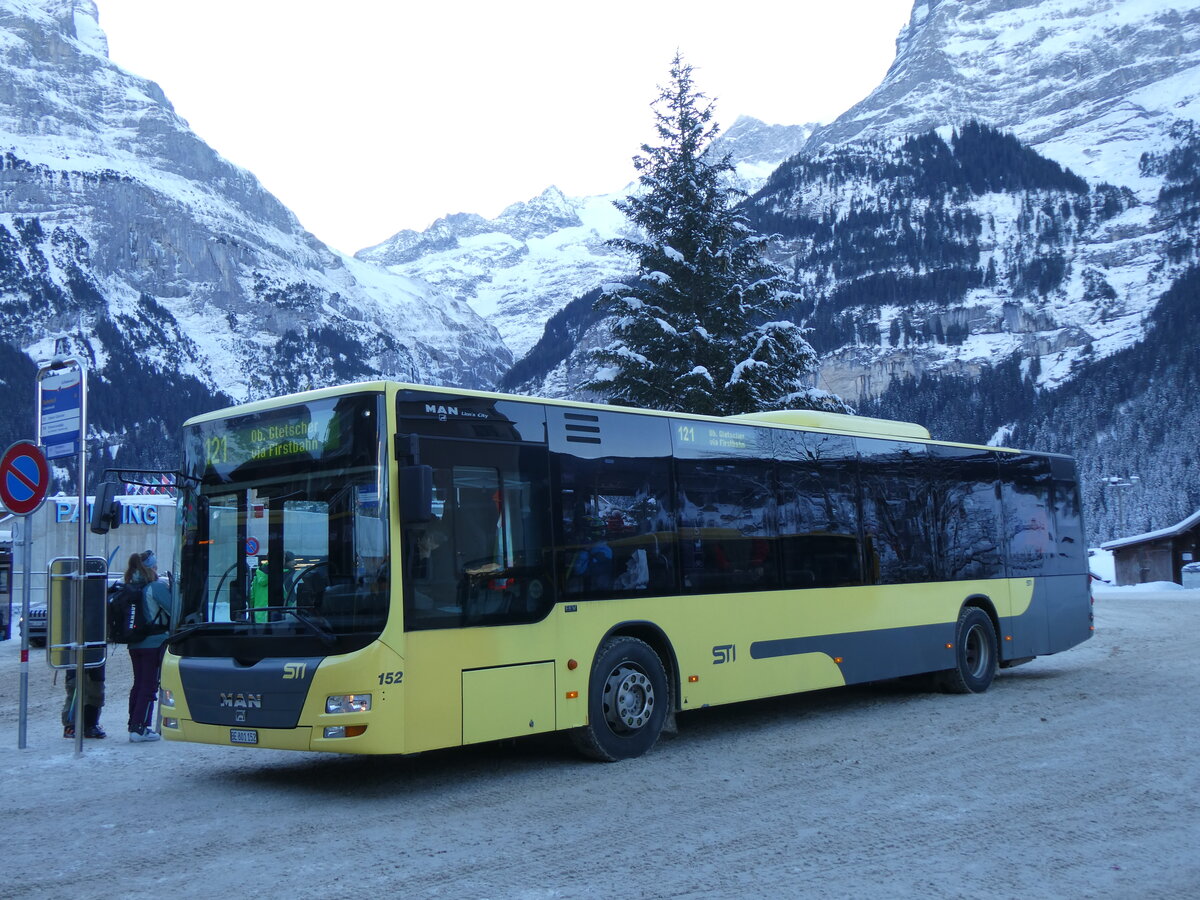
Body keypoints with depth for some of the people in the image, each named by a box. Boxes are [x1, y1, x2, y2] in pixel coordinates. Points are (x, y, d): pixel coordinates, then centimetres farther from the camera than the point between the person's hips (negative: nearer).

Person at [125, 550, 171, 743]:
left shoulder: (130, 588, 5)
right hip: (154, 644, -7)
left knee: (138, 683, 16)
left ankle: (134, 725, 22)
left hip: (135, 645, 7)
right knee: (149, 686, -1)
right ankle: (140, 729, -2)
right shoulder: (158, 587, -15)